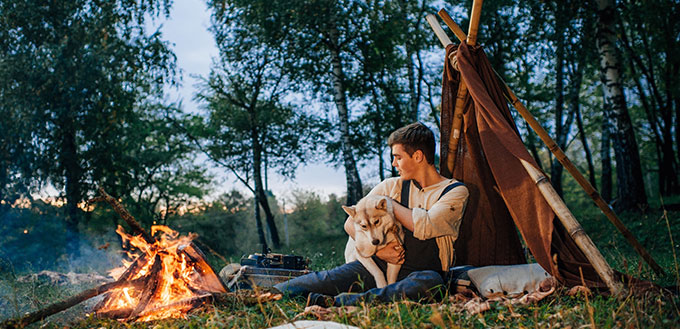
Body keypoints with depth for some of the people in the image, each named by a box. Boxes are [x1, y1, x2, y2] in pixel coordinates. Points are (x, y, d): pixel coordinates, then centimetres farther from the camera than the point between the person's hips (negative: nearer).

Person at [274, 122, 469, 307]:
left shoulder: (456, 192, 0)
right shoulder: (392, 186, 11)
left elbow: (425, 227, -17)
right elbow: (351, 224, 7)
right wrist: (377, 249, -11)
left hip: (420, 273, -3)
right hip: (378, 265, 4)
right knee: (326, 280, -21)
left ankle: (336, 303, -44)